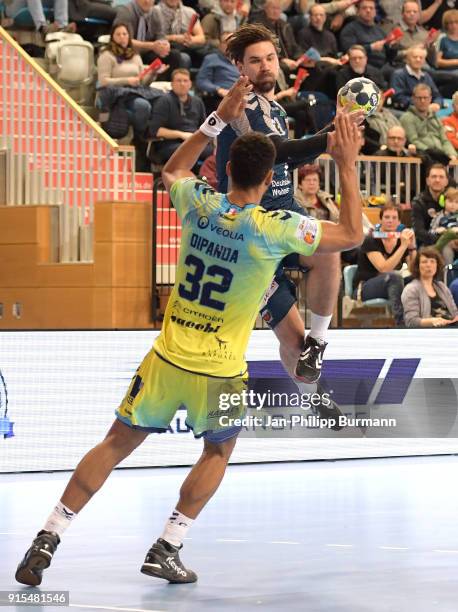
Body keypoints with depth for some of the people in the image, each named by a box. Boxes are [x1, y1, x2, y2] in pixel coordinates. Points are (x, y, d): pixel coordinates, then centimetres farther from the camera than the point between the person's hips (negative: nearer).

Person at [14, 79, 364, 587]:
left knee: (116, 444, 13)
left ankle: (47, 540, 7)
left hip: (166, 359, 3)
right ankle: (166, 550, 16)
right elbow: (352, 235, -4)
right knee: (218, 452, 24)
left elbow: (172, 170, 22)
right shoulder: (274, 229, -15)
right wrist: (347, 165, -1)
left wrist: (218, 120, 21)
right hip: (220, 373, -3)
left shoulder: (197, 204, -4)